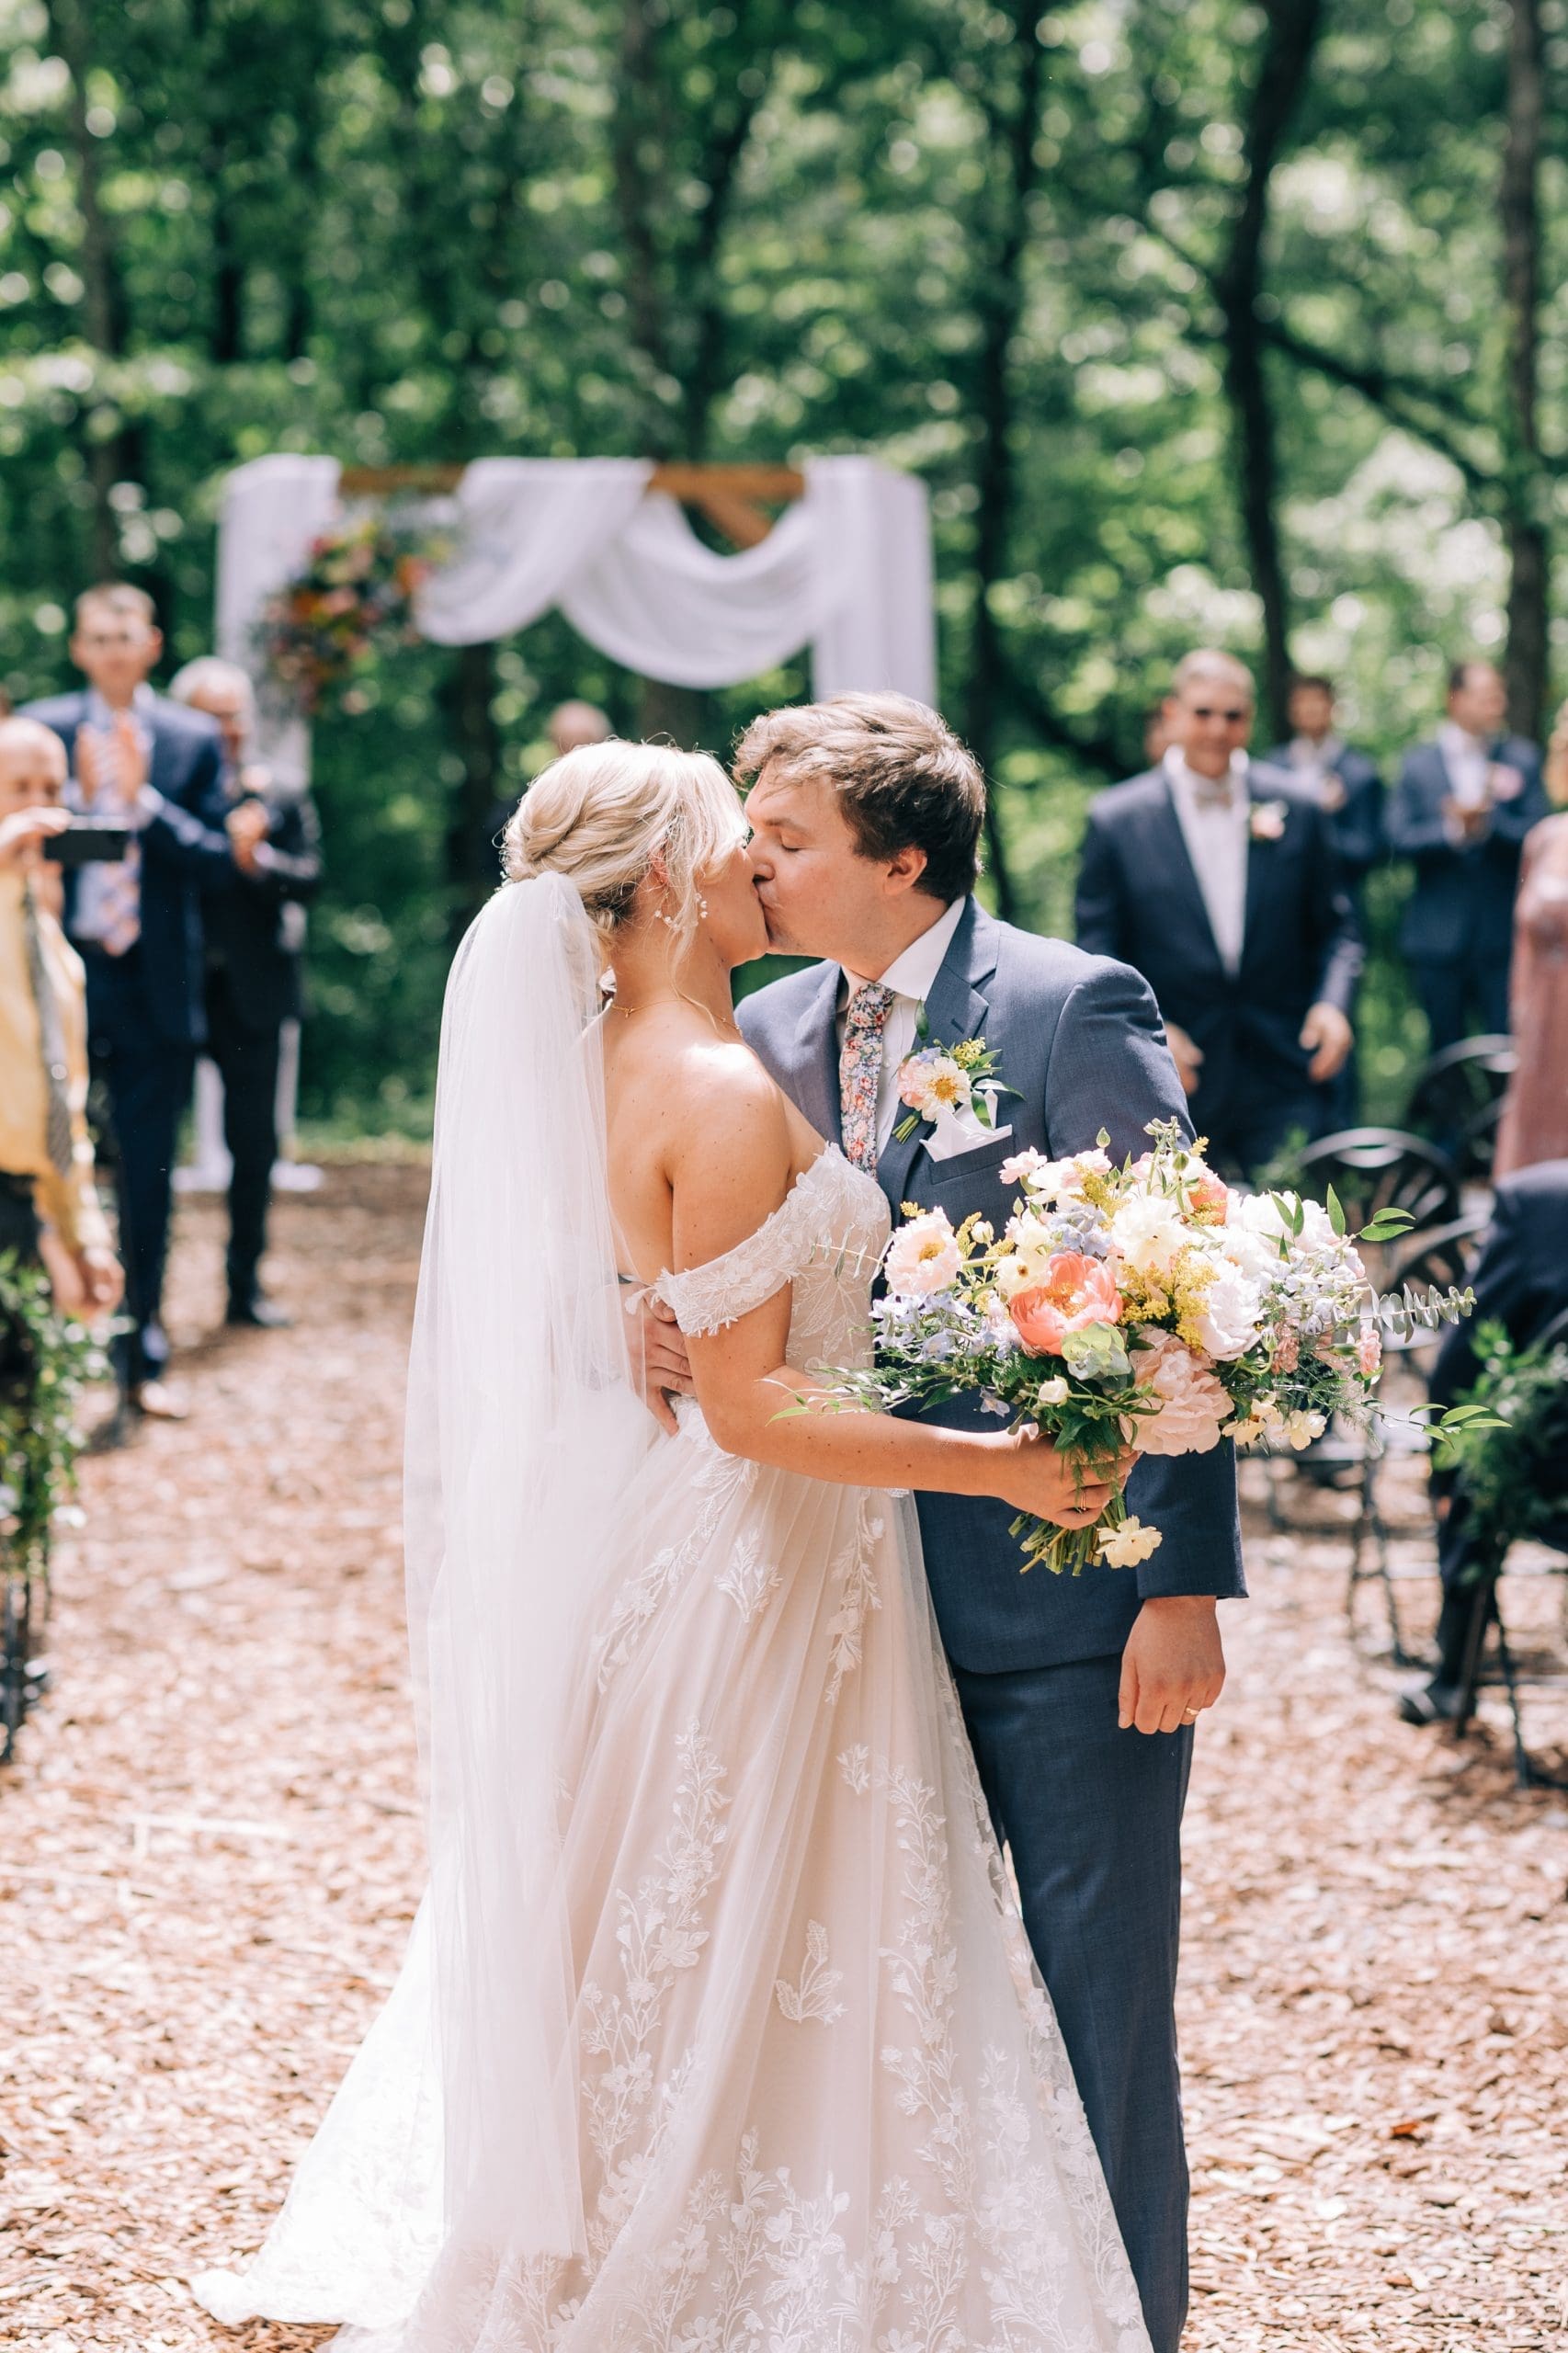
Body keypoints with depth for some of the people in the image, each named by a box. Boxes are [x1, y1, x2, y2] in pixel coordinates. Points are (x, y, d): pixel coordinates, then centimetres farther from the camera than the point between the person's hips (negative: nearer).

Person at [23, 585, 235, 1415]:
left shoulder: (193, 740, 4)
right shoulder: (41, 731, 3)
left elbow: (215, 857, -3)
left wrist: (143, 799, -15)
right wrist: (78, 796, -16)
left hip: (154, 982, 1)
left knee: (148, 1178, 7)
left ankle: (143, 1356, 16)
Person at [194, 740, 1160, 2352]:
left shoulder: (600, 1066, 6)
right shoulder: (725, 1094, -21)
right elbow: (753, 1409, -23)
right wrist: (999, 1465, -20)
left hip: (649, 1541, 9)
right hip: (768, 1569, -9)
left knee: (633, 1959, 20)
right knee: (766, 1981, 3)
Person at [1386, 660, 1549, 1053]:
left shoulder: (1522, 758, 6)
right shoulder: (1418, 763, 5)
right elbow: (1399, 839, -3)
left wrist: (1490, 821, -19)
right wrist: (1452, 831, -18)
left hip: (1502, 934, 0)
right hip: (1439, 934, 0)